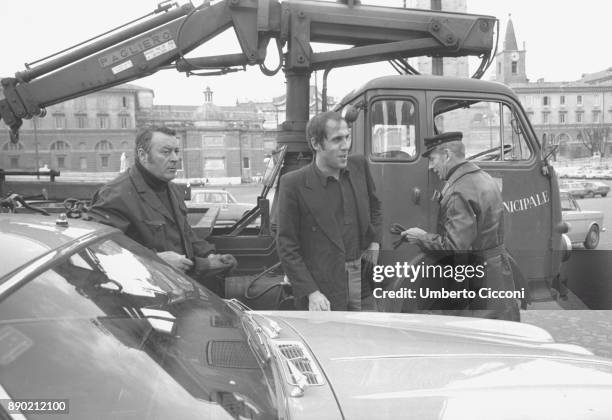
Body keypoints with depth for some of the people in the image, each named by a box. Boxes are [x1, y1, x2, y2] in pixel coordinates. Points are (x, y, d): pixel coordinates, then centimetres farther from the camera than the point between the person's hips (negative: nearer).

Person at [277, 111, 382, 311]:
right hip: (323, 289, -5)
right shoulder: (294, 184, -12)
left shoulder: (359, 166, 3)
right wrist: (311, 293, -15)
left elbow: (374, 206, 23)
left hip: (363, 280, 5)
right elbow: (287, 247, -9)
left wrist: (374, 241, 9)